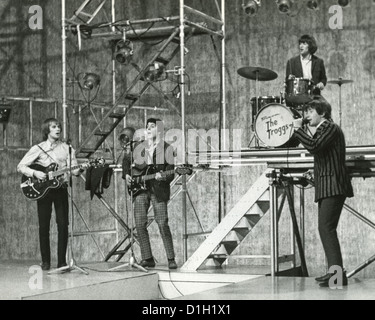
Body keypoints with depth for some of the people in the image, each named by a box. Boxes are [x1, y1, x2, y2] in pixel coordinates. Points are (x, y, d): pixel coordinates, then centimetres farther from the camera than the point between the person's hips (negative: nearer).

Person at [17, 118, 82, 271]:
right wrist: (35, 173, -16)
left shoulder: (67, 149, 6)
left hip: (61, 188, 1)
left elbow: (74, 170, 1)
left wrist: (80, 169, -21)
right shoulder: (38, 149, 0)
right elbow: (21, 166, -1)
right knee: (44, 226, 0)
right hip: (43, 189, -1)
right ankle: (45, 261, 10)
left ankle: (62, 261, 3)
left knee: (63, 225, -4)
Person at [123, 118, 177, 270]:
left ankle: (171, 259, -2)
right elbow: (126, 162, 25)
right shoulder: (138, 147, 12)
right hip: (140, 189, 4)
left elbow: (171, 173, -4)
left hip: (158, 189, -4)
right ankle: (147, 258, 6)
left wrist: (162, 176, -23)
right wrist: (127, 175, 8)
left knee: (162, 224, -10)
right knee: (140, 224, -2)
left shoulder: (167, 149, 1)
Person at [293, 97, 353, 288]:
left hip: (333, 187, -10)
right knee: (326, 229, 9)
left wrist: (298, 129, -11)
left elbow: (313, 146, -21)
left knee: (326, 228, -18)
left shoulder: (330, 127, -6)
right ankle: (334, 272, 12)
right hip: (326, 187, 10)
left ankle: (338, 273, -24)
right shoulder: (324, 129, 24)